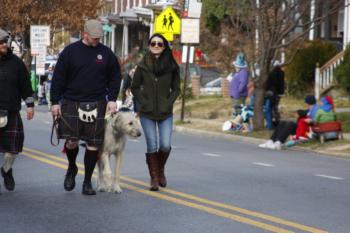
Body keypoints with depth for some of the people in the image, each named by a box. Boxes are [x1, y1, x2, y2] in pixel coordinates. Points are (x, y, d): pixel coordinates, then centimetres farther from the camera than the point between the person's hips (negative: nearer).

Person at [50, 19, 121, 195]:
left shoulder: (106, 53, 7)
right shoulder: (70, 52, 1)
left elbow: (115, 77, 14)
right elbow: (58, 78, 3)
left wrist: (112, 99, 2)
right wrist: (55, 102, -2)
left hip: (96, 106, 2)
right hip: (71, 104, -2)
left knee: (93, 144, 1)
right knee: (71, 141, -7)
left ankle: (87, 182, 11)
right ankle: (71, 168, 24)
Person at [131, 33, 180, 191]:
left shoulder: (171, 66, 1)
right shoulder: (143, 65, 0)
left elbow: (176, 88, 8)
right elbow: (134, 87, 8)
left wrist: (168, 104, -3)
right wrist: (143, 102, -3)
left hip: (165, 113, 0)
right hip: (147, 113, 0)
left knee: (165, 145, -8)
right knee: (152, 146, -3)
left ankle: (161, 170, 20)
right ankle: (154, 178, 10)